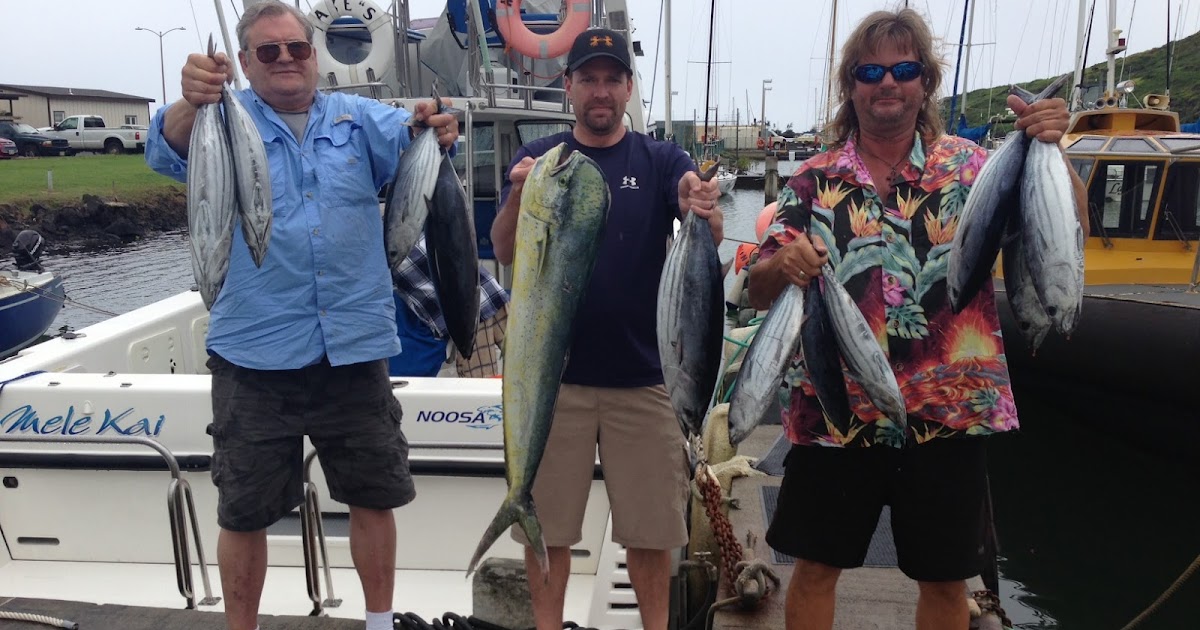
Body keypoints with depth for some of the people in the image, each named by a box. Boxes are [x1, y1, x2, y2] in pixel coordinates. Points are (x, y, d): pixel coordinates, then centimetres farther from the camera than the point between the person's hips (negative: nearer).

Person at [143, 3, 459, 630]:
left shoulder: (357, 117, 7)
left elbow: (408, 137, -12)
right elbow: (168, 152, -18)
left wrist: (436, 129, -36)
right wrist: (190, 104, -41)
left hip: (355, 348, 2)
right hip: (255, 355, -1)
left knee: (373, 496, 13)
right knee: (244, 512, 9)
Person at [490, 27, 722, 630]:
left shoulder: (662, 161, 3)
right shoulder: (537, 157, 4)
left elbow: (709, 242, -11)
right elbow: (504, 253, -7)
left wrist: (701, 210, -34)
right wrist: (519, 196, -27)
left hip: (643, 373, 0)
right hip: (553, 371, 0)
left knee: (650, 526, 9)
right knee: (545, 522, 8)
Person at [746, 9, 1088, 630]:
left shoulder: (971, 166, 0)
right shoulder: (814, 180, 1)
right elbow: (758, 291, -1)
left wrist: (1051, 151, -22)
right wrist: (781, 265, -24)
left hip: (949, 413, 0)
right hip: (834, 413, 0)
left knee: (944, 579, 14)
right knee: (816, 567, 11)